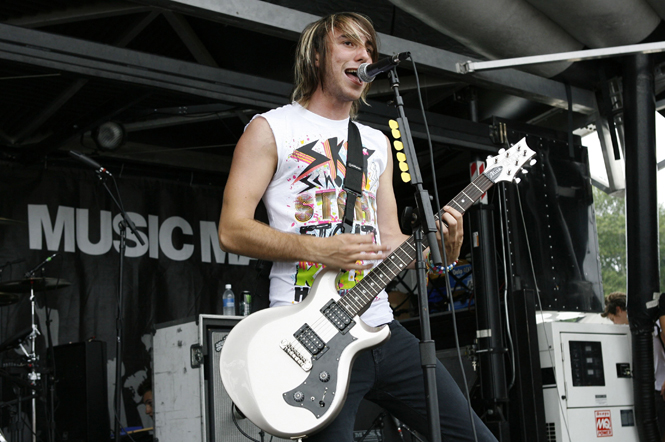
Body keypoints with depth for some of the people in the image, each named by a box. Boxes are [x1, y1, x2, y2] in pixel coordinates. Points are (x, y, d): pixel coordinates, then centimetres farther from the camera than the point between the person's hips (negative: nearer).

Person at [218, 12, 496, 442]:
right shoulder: (271, 129, 2)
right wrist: (318, 249, -18)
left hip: (380, 326, 6)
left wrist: (440, 246, -2)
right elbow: (232, 230, -7)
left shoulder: (377, 142, 21)